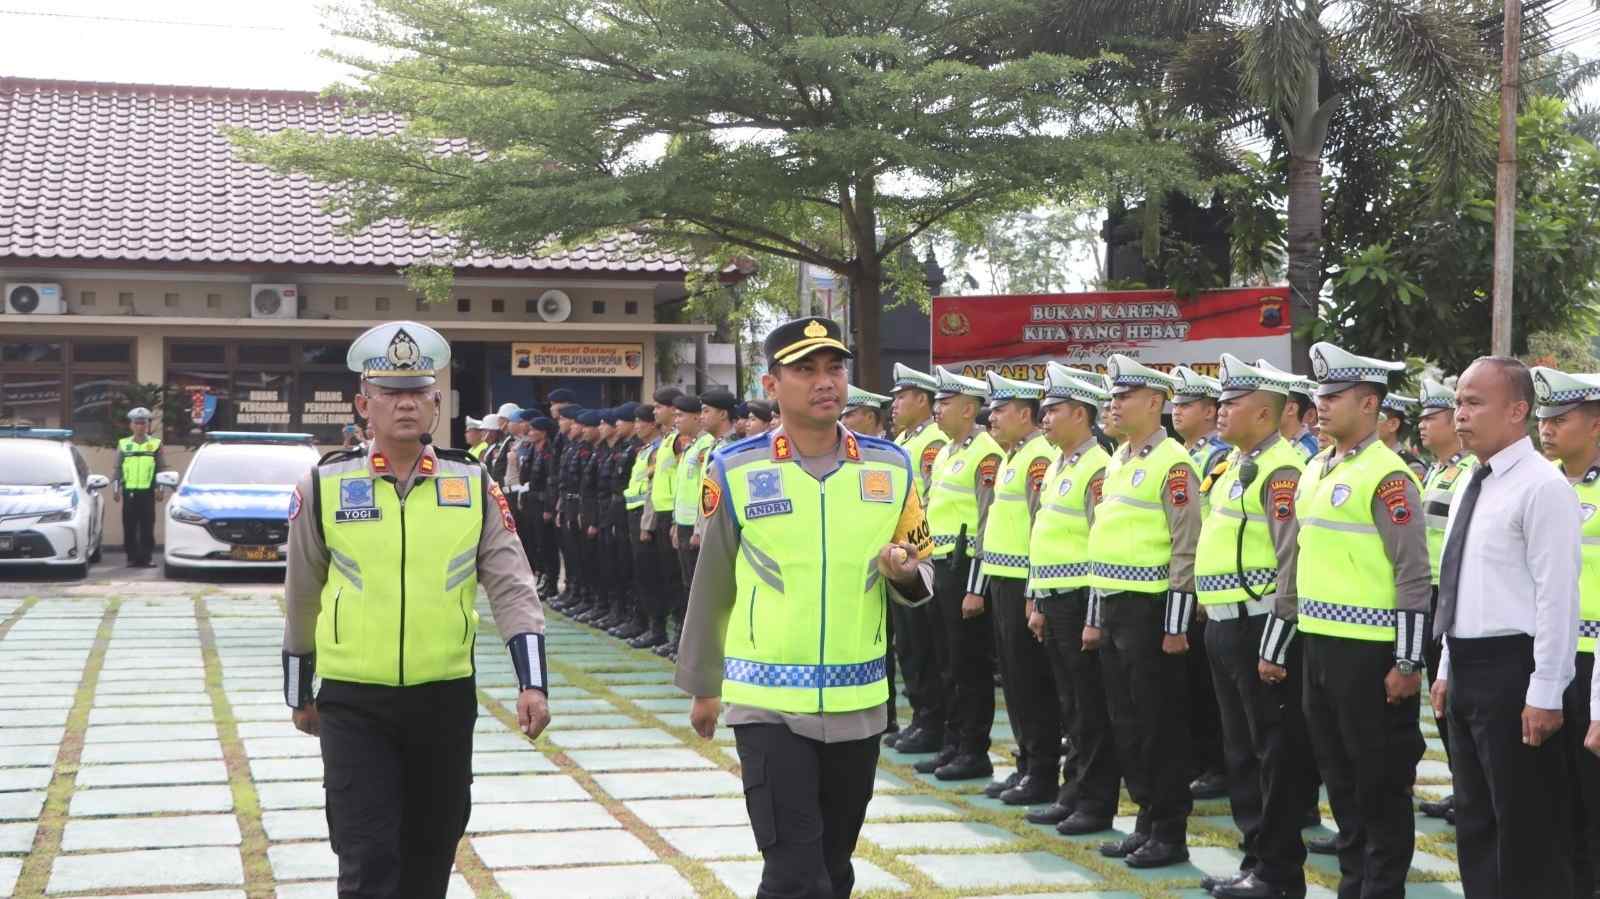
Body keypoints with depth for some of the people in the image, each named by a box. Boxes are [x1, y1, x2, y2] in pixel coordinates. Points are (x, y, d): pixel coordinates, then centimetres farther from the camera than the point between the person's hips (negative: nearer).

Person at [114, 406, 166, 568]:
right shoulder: (123, 444, 10)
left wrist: (160, 489, 0)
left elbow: (161, 469, 7)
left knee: (147, 527, -1)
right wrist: (115, 488, 4)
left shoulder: (155, 444, 7)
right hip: (128, 491, 1)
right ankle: (132, 557, 6)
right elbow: (118, 468, 12)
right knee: (129, 527, 1)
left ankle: (146, 557, 3)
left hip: (148, 491, -1)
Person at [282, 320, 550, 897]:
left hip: (446, 699, 2)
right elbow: (301, 600, 9)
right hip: (354, 704, -2)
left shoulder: (473, 485, 1)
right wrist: (300, 695, 16)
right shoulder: (325, 486, -2)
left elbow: (511, 587, -2)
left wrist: (531, 683, -12)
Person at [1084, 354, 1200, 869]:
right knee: (1126, 723, 12)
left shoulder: (1172, 463, -11)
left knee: (1162, 726, -1)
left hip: (1150, 611, -9)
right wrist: (1095, 617, 18)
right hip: (1114, 609, 9)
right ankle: (1147, 821, 22)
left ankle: (1170, 834, 7)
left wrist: (1175, 626, -17)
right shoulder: (1118, 462, 15)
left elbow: (1186, 550, -15)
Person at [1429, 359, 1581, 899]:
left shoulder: (1542, 487, -14)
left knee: (1526, 827, -2)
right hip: (1466, 668, 9)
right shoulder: (1472, 486, 13)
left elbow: (1557, 596, -18)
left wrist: (1545, 694, -20)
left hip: (1510, 669, -9)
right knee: (1475, 819, 16)